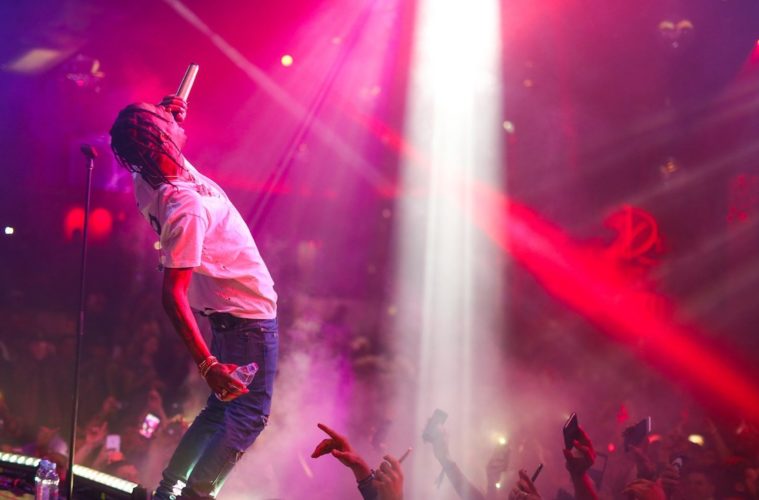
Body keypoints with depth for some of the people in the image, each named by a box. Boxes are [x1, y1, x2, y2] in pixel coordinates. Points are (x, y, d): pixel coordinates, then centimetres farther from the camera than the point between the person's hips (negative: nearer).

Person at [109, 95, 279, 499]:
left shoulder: (148, 182, -6)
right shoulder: (186, 208, -30)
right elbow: (174, 294, -31)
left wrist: (169, 112, -5)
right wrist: (207, 364, -35)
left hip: (225, 310, 9)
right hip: (251, 313, -9)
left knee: (220, 408, 19)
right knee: (249, 415, -2)